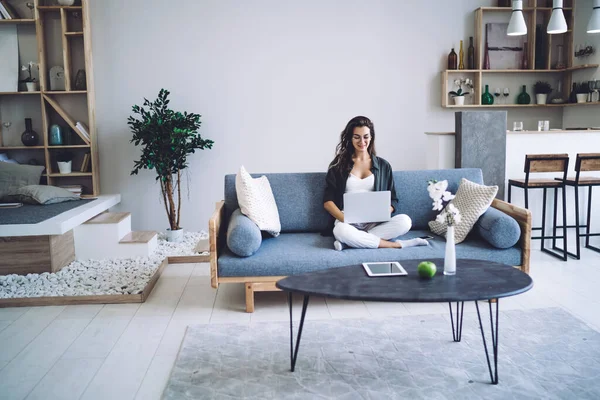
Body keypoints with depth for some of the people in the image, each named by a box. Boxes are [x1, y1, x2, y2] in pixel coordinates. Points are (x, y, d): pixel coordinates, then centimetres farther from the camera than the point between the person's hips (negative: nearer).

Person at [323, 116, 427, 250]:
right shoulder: (339, 165, 7)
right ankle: (396, 245, -25)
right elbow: (328, 201, 1)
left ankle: (350, 241, -27)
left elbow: (393, 200, 11)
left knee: (404, 221, -28)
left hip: (375, 222, 2)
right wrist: (345, 219, -17)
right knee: (341, 231, -39)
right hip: (348, 222, -2)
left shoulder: (383, 165, 13)